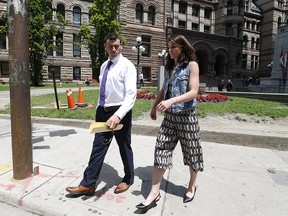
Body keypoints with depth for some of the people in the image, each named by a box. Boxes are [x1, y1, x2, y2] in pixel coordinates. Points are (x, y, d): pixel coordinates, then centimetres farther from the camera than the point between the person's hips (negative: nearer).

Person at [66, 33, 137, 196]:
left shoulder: (127, 66, -11)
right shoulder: (104, 66, 11)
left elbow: (131, 95, -21)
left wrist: (117, 115, -32)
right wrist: (100, 110, 16)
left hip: (120, 112, -6)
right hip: (103, 111, 6)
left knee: (124, 147, 11)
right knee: (98, 147, 8)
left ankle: (128, 179, 33)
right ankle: (88, 184, 19)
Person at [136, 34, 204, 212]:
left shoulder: (192, 65, -5)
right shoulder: (170, 66, 13)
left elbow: (193, 92, -16)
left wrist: (171, 101, -28)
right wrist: (154, 107, 22)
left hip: (186, 116, -5)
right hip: (169, 116, 5)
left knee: (191, 151, 9)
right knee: (161, 150, -1)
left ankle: (192, 186, 33)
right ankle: (154, 192, 7)